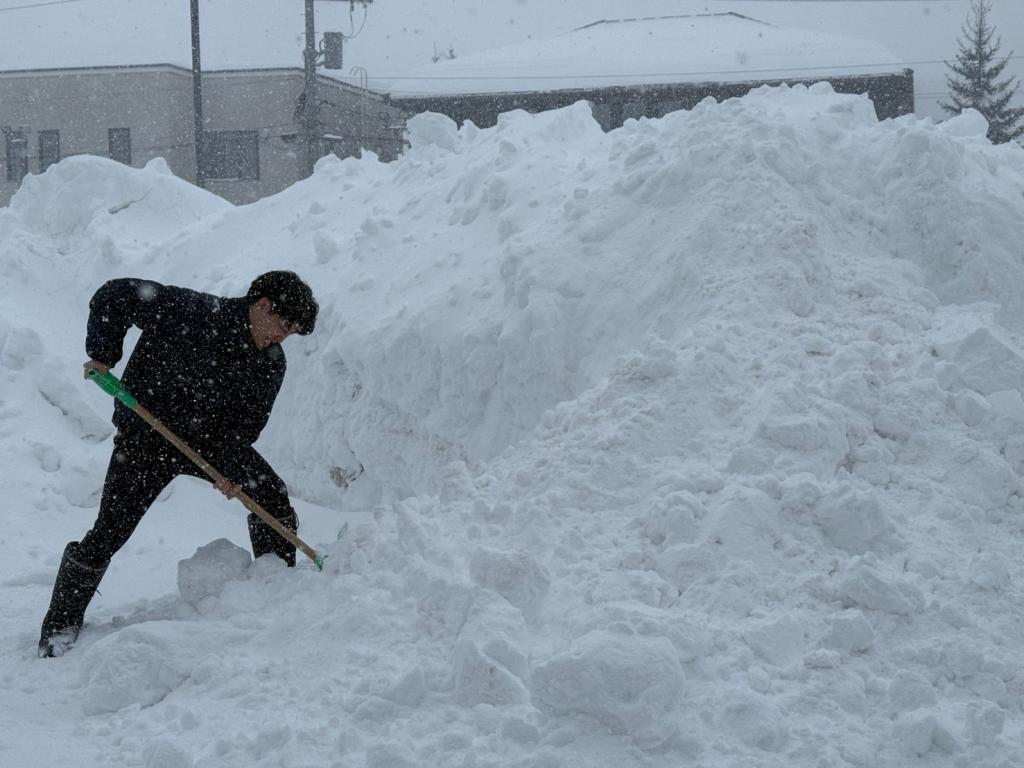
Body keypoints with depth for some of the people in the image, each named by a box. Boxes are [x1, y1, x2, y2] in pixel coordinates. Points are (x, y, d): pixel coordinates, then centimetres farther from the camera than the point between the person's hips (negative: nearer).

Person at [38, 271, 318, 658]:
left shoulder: (270, 364, -6)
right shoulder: (190, 312, -23)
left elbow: (248, 422, -5)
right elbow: (115, 296, -18)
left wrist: (231, 467, -21)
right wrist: (103, 355, -20)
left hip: (211, 439, 5)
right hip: (147, 434, -5)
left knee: (272, 495, -4)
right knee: (110, 531, -10)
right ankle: (61, 624, 2)